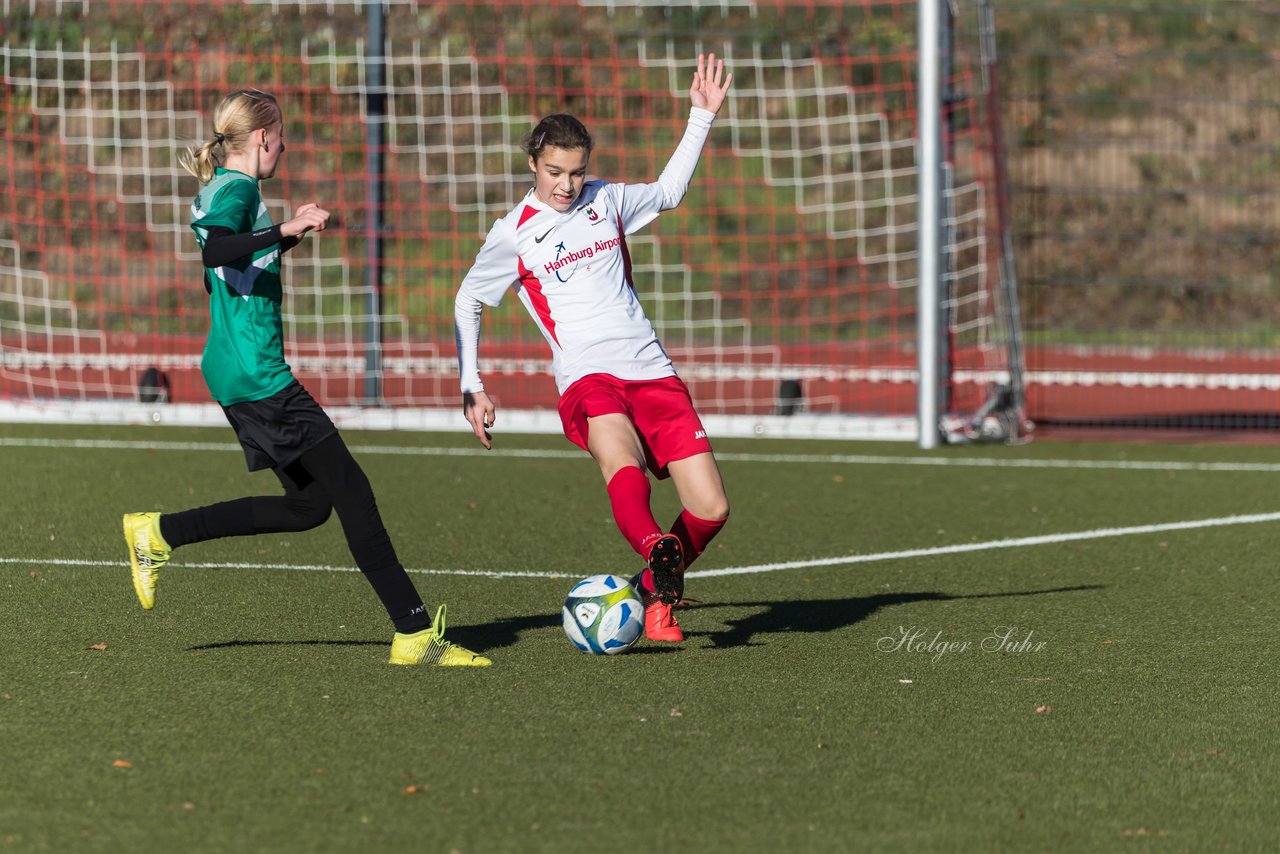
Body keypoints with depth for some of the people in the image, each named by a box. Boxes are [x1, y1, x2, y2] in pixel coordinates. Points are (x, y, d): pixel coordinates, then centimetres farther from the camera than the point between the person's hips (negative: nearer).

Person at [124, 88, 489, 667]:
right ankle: (415, 634, -10)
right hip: (257, 374, -10)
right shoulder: (238, 189, -12)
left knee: (310, 503, 13)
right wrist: (284, 231, -37)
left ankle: (159, 533, 16)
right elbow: (215, 250, -32)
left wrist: (286, 236, 31)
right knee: (350, 492, -9)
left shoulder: (214, 191, 18)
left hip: (233, 373, 10)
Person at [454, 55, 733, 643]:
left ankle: (653, 589, 15)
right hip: (586, 376, -4)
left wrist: (702, 117, 28)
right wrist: (471, 386, 15)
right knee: (624, 471, -38)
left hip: (651, 370, 4)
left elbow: (668, 191, 34)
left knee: (710, 509, -6)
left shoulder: (606, 202, 14)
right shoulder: (513, 235, 5)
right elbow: (467, 302, 20)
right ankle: (661, 560, -57)